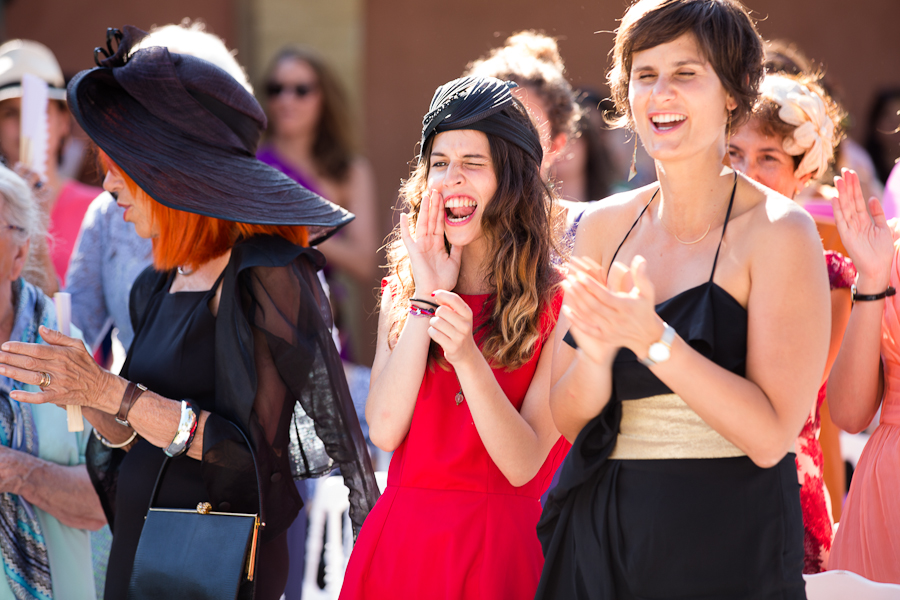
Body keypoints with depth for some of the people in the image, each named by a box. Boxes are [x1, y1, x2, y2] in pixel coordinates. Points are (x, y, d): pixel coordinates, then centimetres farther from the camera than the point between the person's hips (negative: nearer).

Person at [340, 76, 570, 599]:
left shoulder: (557, 305, -5)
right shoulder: (400, 296, 7)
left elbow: (523, 466, -13)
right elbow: (385, 430, -8)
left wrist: (467, 356, -27)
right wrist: (427, 297, -9)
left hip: (500, 547, -3)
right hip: (401, 538, 3)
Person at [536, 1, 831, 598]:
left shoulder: (779, 231, -10)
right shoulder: (606, 225, 4)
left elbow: (771, 436, -17)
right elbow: (568, 417, 3)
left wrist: (650, 339, -25)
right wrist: (596, 353, -17)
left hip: (730, 548, -4)